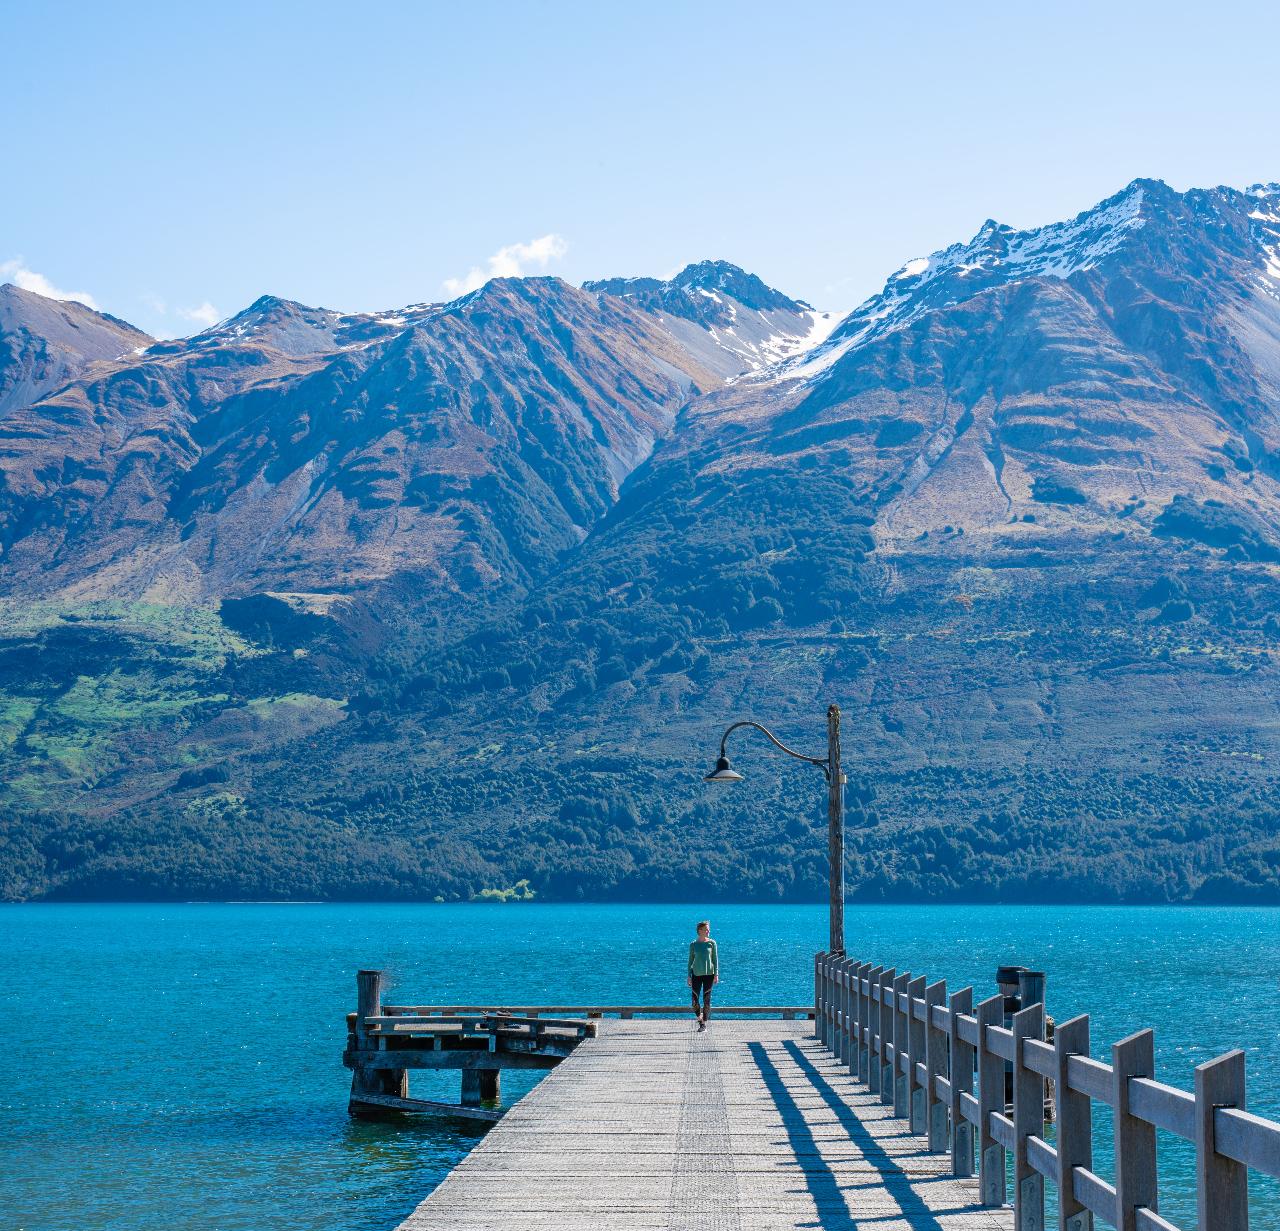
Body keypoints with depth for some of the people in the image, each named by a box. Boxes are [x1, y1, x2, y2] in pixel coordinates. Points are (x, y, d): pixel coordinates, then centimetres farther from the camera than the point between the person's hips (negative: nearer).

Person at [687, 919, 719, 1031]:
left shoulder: (711, 943, 1)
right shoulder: (693, 944, 3)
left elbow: (715, 959, 3)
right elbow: (690, 960, 8)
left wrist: (716, 974, -3)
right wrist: (689, 976, 5)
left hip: (709, 974, -1)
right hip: (696, 974, 1)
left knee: (706, 1000, -2)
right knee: (695, 1001, -2)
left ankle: (704, 1024, 7)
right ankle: (700, 1019, 23)